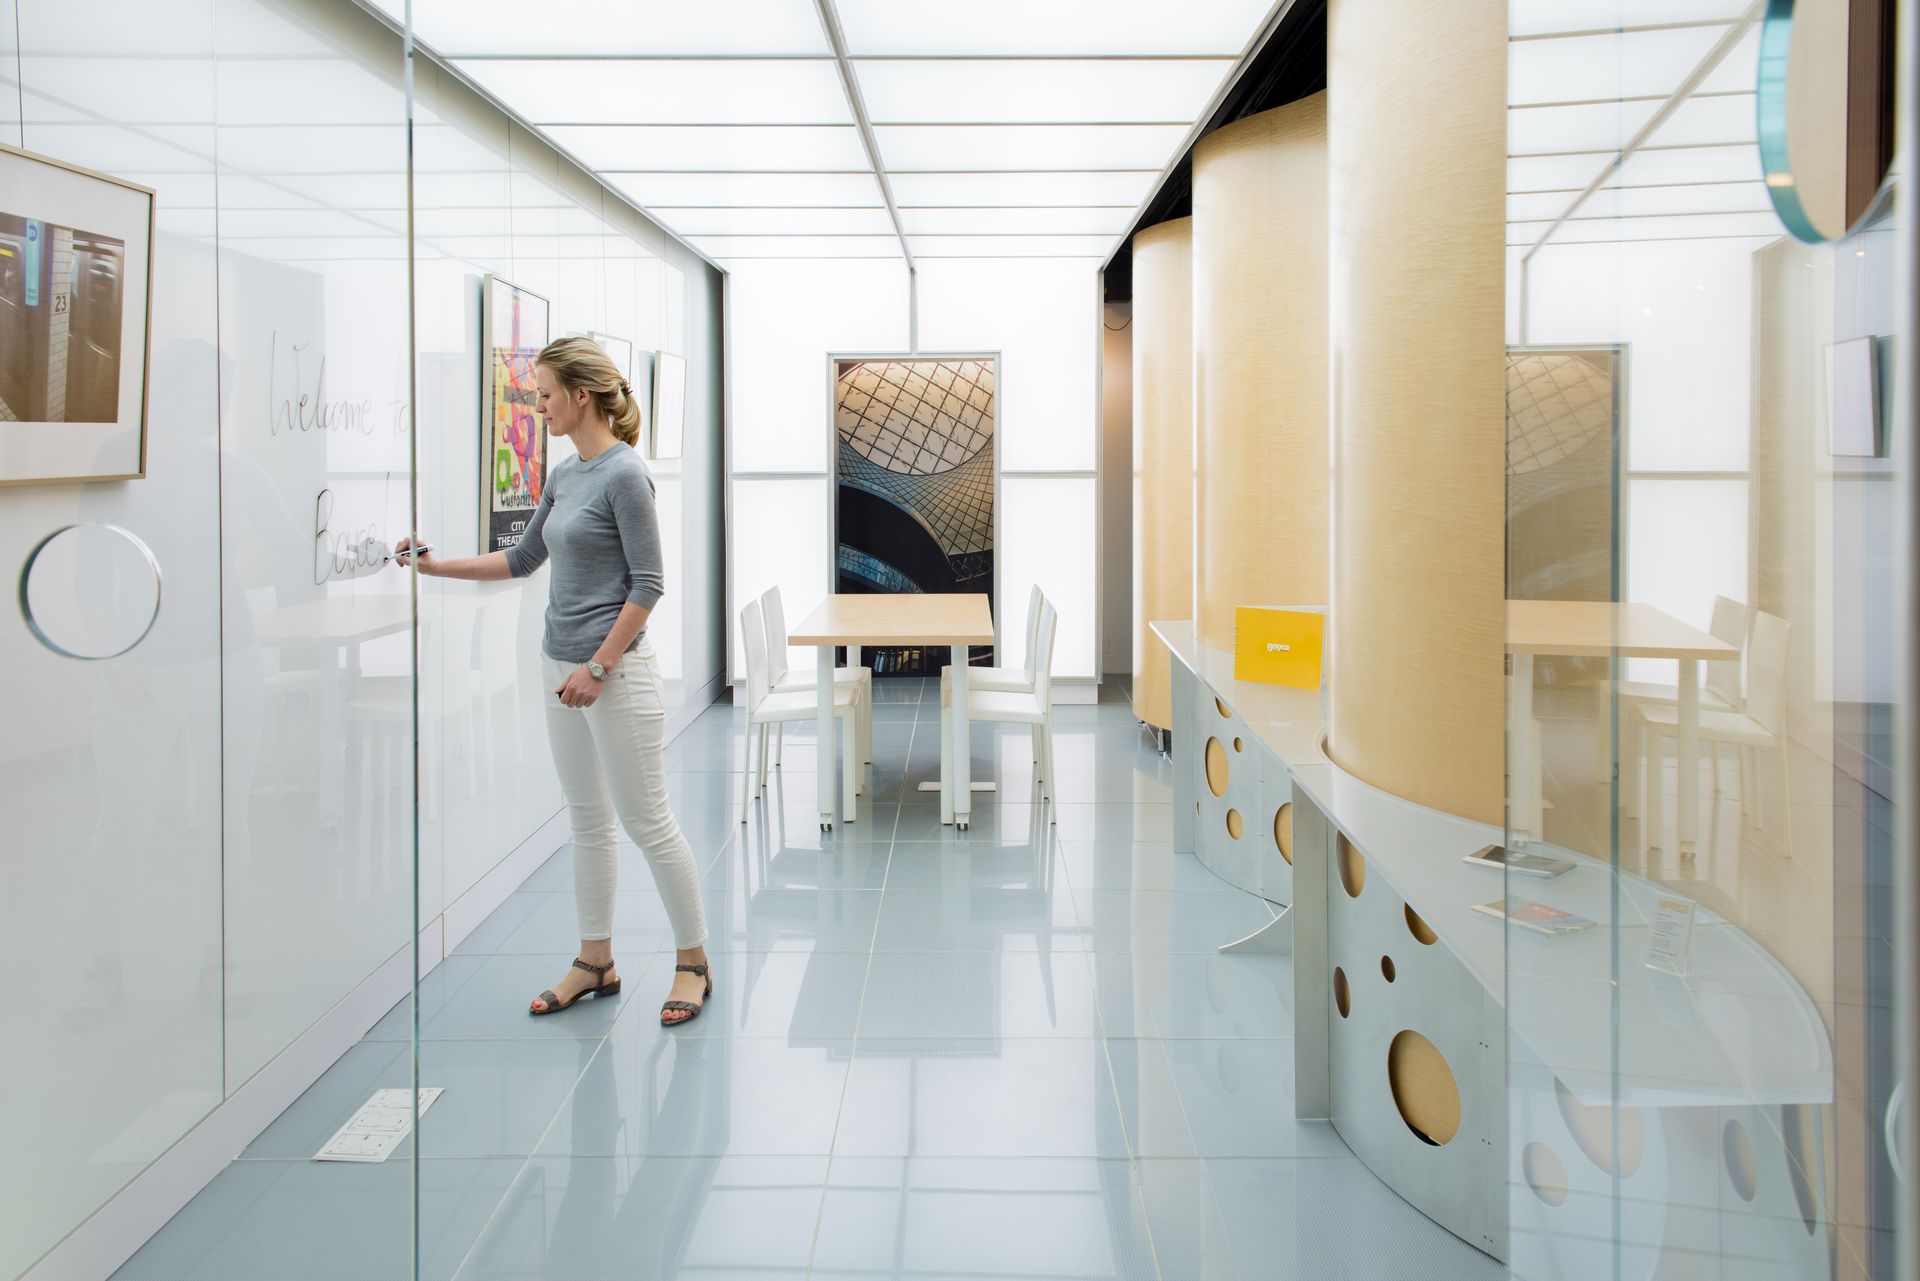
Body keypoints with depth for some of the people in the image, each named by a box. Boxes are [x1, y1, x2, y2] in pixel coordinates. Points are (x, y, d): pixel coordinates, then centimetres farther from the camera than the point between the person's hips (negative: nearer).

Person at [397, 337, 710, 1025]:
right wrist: (435, 565, 16)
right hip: (564, 667, 9)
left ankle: (693, 962, 12)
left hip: (614, 670, -9)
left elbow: (648, 583, -17)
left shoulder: (625, 473, -15)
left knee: (647, 821, -1)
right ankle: (595, 961, 24)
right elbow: (521, 558, 21)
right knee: (587, 821, 14)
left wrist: (600, 666, -18)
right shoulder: (564, 476, 11)